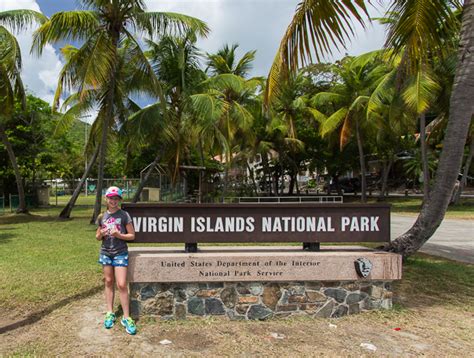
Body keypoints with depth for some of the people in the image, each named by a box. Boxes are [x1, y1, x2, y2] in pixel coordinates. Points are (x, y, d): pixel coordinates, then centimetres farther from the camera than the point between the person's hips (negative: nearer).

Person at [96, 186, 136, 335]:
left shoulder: (124, 215, -5)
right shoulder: (102, 216, 6)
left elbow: (132, 235, -3)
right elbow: (97, 237, 14)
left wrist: (119, 235, -20)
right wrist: (101, 234, -8)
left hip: (120, 253, -4)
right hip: (105, 252, 4)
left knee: (121, 284, -8)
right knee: (109, 282, 11)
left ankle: (126, 317, 2)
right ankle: (110, 313, 23)